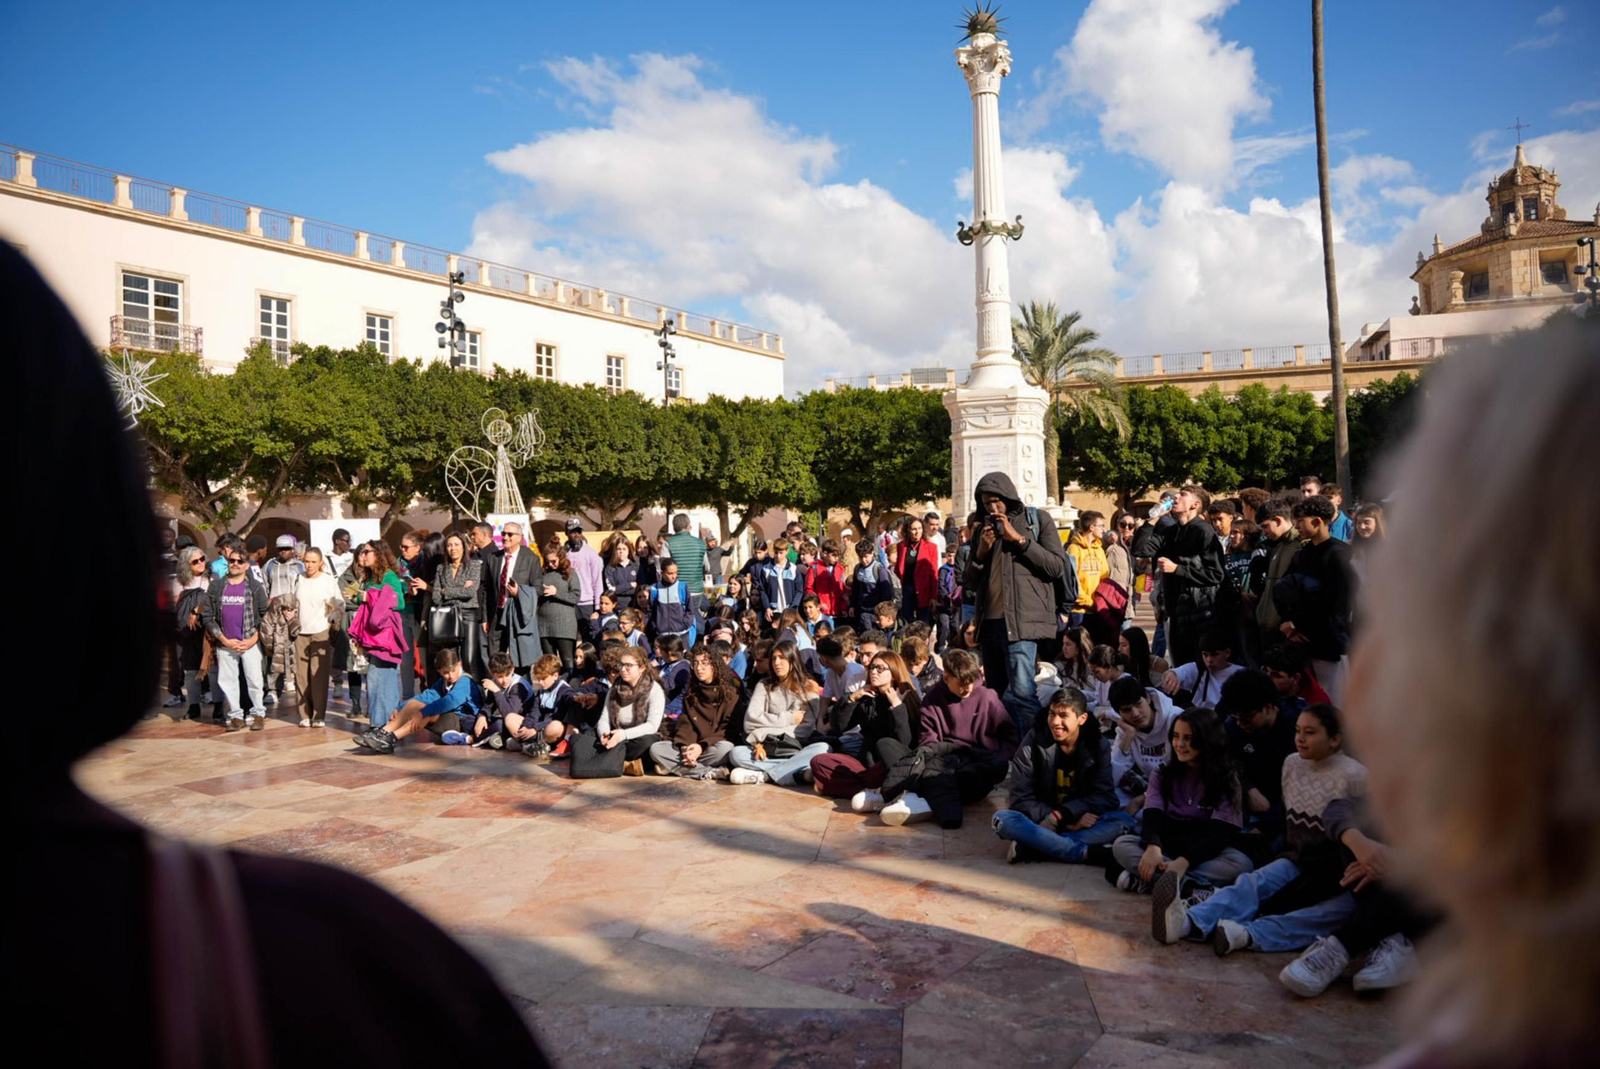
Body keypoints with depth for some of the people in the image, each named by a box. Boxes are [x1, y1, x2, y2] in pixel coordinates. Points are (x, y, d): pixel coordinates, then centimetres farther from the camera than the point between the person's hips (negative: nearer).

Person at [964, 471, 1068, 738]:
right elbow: (969, 582, 19)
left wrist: (1019, 540, -9)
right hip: (989, 621, 6)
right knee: (994, 694, 8)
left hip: (1022, 621, -6)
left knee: (1020, 691, -18)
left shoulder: (1037, 519, 6)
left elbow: (1058, 567, -4)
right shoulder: (985, 528, 19)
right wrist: (980, 553, 0)